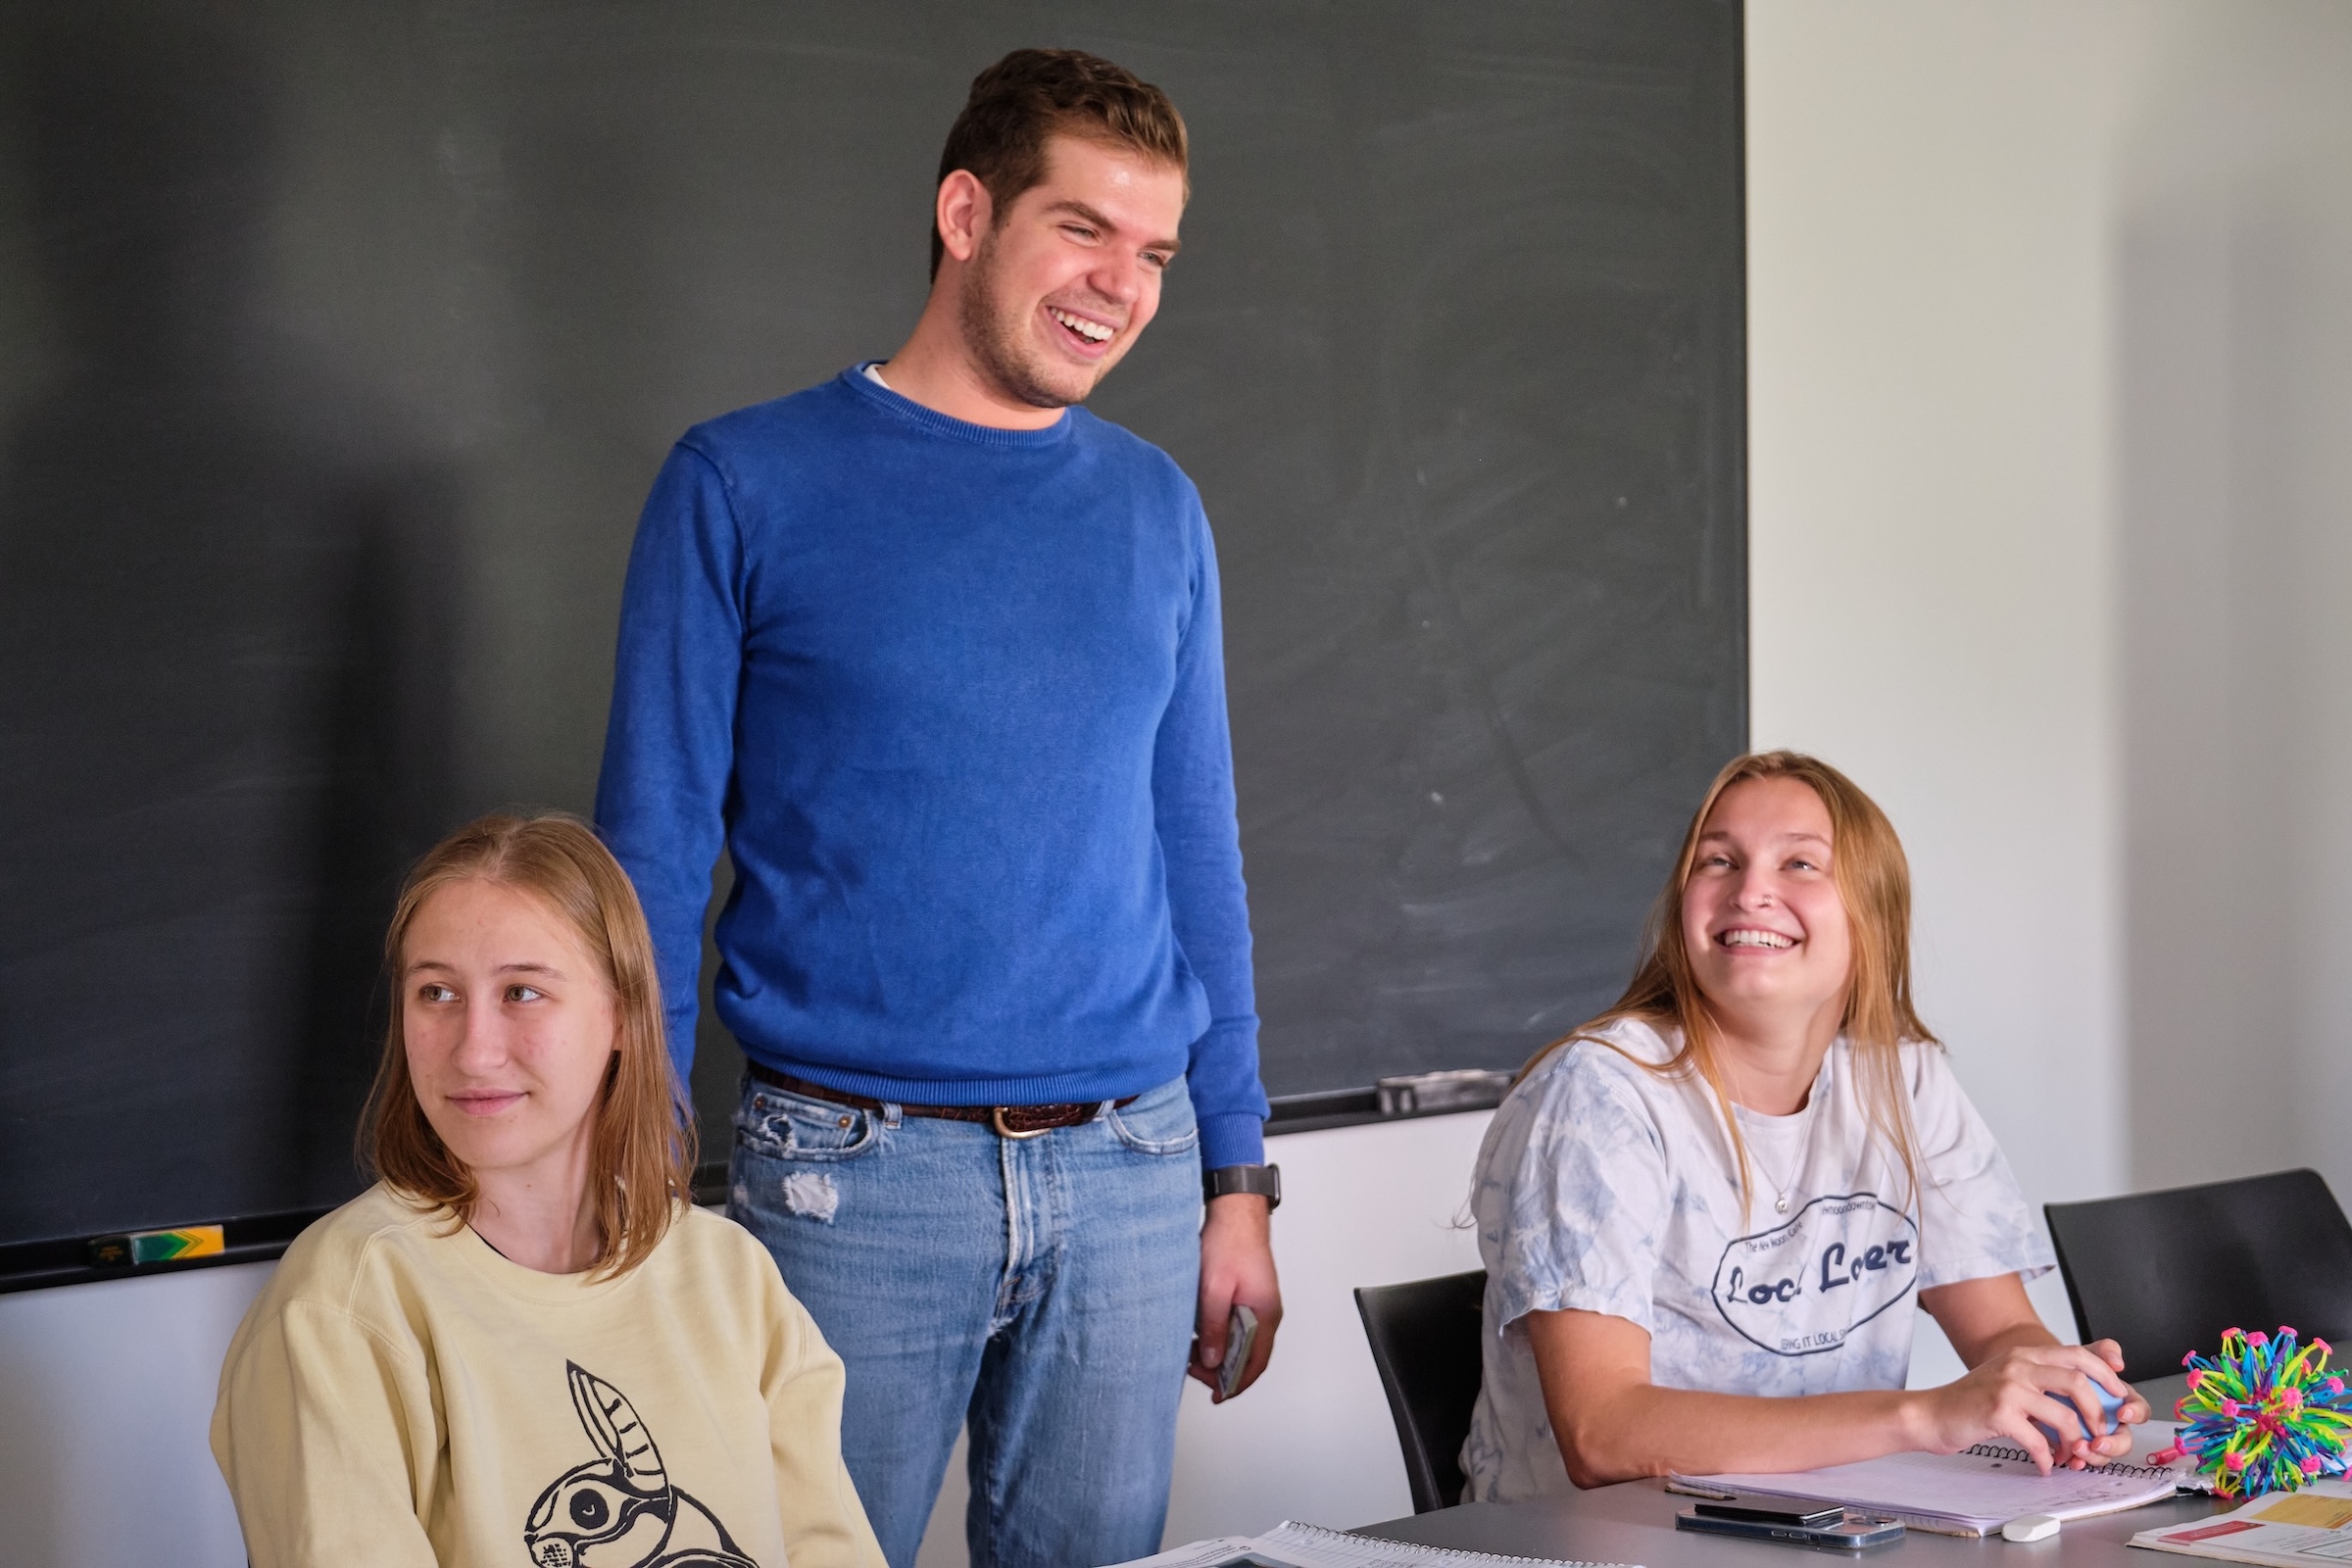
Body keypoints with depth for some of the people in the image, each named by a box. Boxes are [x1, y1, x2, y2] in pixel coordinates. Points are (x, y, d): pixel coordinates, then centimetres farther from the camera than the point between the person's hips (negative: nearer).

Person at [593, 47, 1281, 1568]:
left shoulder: (1156, 510, 9)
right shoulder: (746, 487, -3)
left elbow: (1197, 854, 13)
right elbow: (653, 856, -3)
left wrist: (1238, 1178, 10)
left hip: (1131, 1172, 4)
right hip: (857, 1178, -3)